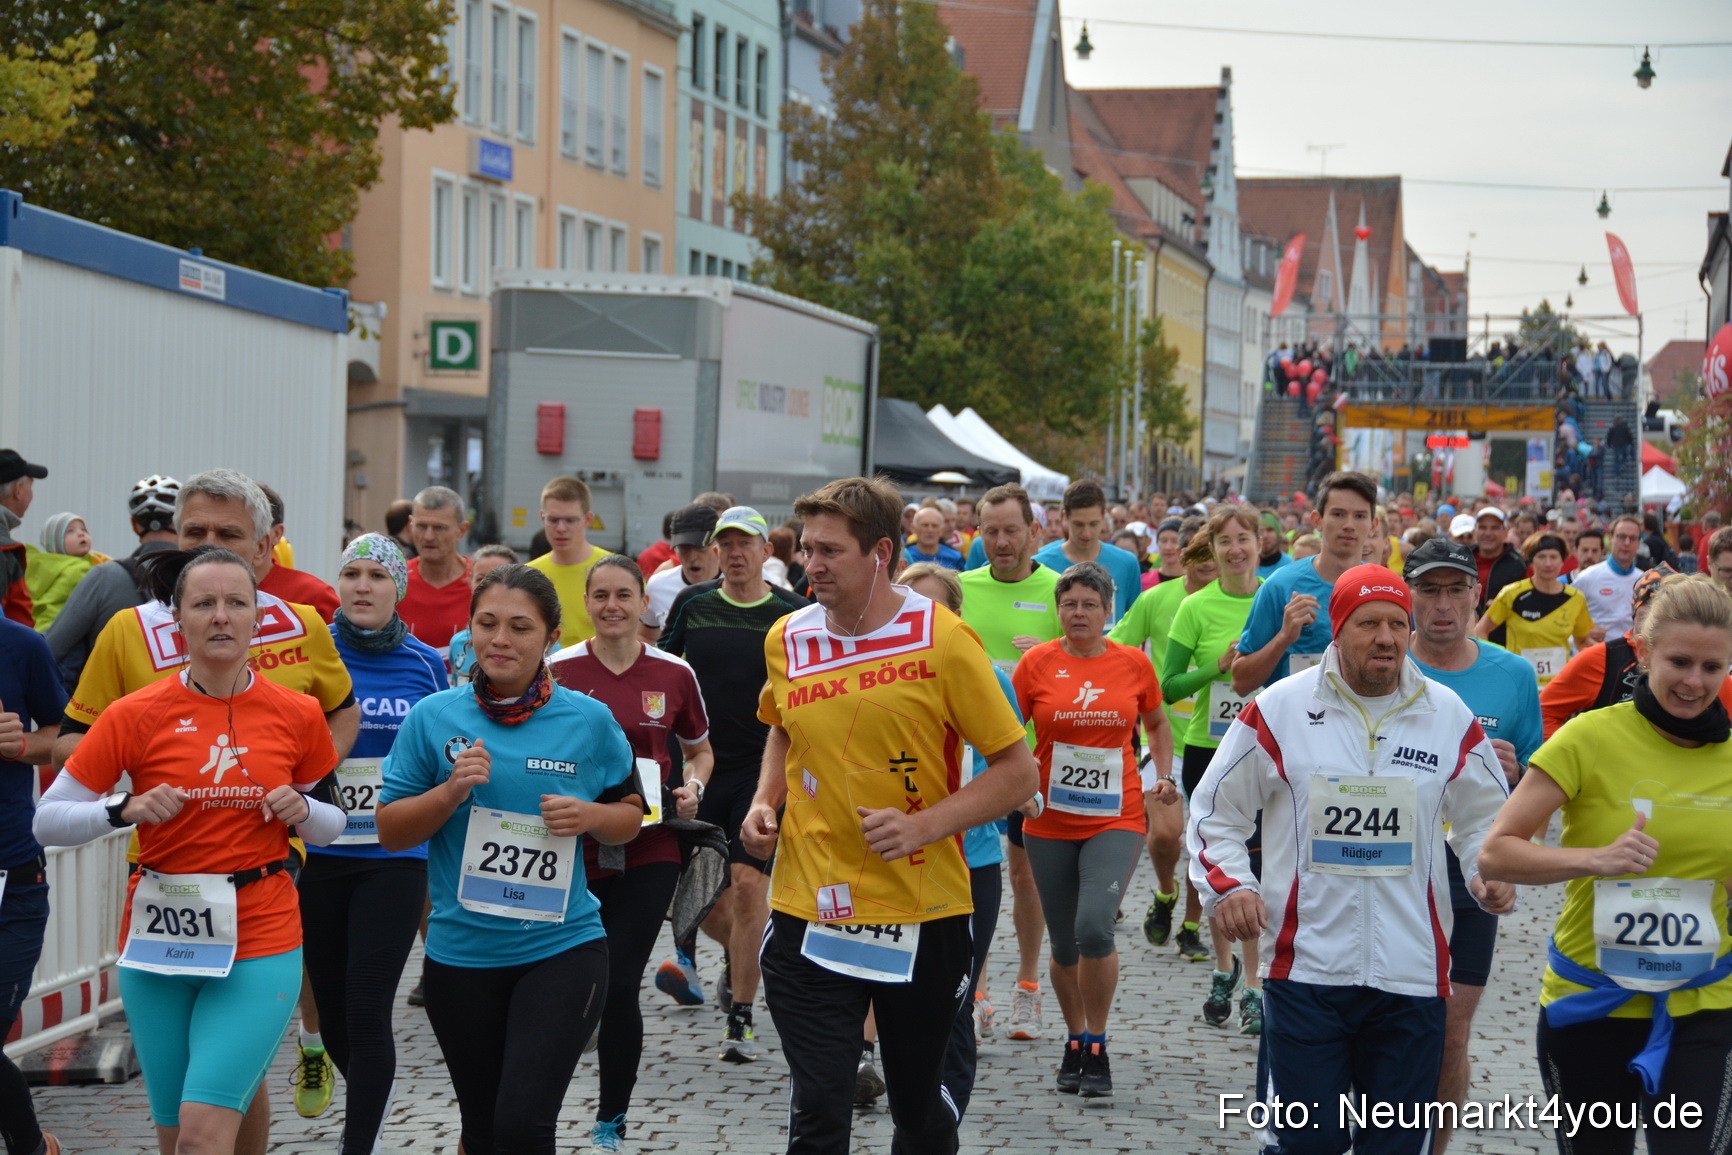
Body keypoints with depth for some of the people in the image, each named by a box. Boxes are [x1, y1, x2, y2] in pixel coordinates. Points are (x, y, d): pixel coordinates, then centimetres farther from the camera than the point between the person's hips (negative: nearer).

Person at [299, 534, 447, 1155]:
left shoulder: (427, 664, 3)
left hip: (395, 855, -1)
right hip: (318, 854, 1)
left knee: (367, 1010, -11)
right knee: (331, 1008, 11)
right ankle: (372, 1101, 40)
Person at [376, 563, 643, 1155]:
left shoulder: (589, 721, -2)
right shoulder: (433, 717, -2)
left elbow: (629, 815, 11)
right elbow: (391, 831, 2)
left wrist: (589, 816, -11)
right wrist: (451, 792, -16)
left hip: (562, 947, -2)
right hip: (462, 953, 2)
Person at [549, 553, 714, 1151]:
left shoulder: (674, 674, 2)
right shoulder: (556, 671, -2)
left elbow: (700, 748, 17)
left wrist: (692, 786, -2)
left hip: (648, 854, 0)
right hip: (572, 849, 0)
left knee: (619, 985, -5)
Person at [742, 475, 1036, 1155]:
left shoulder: (943, 640, -10)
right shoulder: (787, 640, 3)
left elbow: (1018, 772, -6)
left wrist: (926, 825, -19)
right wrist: (765, 802, 7)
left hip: (923, 919, -2)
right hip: (808, 914, 2)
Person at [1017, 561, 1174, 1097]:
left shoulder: (1133, 663, 2)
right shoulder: (1037, 662, -1)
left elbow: (1157, 723, 19)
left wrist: (1164, 776, 6)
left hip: (1116, 818, -1)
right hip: (1050, 821, 1)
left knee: (1094, 927, -19)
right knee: (1064, 944, 8)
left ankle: (1097, 1046, -2)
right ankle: (1074, 1042, 30)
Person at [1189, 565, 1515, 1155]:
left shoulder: (1448, 714, 5)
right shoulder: (1279, 709, -1)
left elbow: (1485, 818, 18)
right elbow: (1215, 812, 7)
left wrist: (1492, 872, -2)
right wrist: (1228, 885, -9)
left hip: (1413, 972, 2)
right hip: (1305, 968, -2)